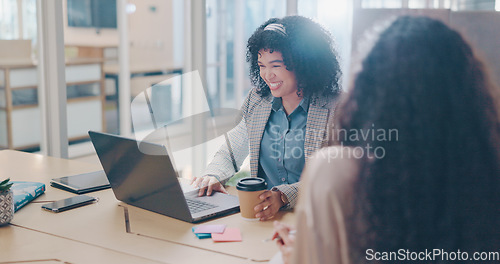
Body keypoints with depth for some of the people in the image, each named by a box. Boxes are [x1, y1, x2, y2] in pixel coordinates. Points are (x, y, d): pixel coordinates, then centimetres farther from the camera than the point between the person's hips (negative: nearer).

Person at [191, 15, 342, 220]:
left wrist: (283, 196, -32)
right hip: (261, 215, 5)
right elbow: (231, 152, 17)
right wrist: (213, 176, -6)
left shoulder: (334, 109, -8)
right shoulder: (257, 101, 10)